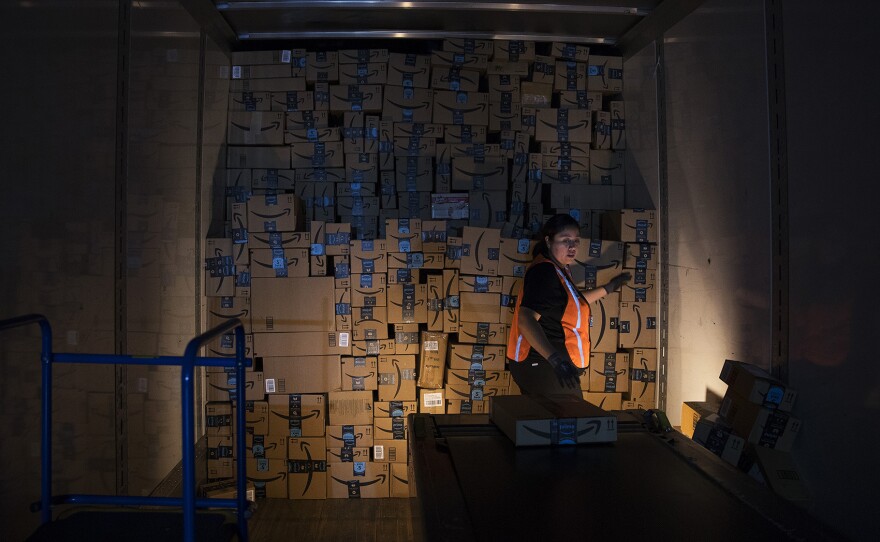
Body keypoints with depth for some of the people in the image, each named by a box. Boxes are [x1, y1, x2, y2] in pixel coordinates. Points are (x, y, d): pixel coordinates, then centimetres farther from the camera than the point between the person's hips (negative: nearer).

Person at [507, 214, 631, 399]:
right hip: (542, 368, -11)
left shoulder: (559, 270, 15)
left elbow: (572, 303, 33)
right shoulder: (544, 271, -19)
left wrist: (607, 288, 33)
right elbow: (526, 320, -31)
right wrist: (555, 358, -42)